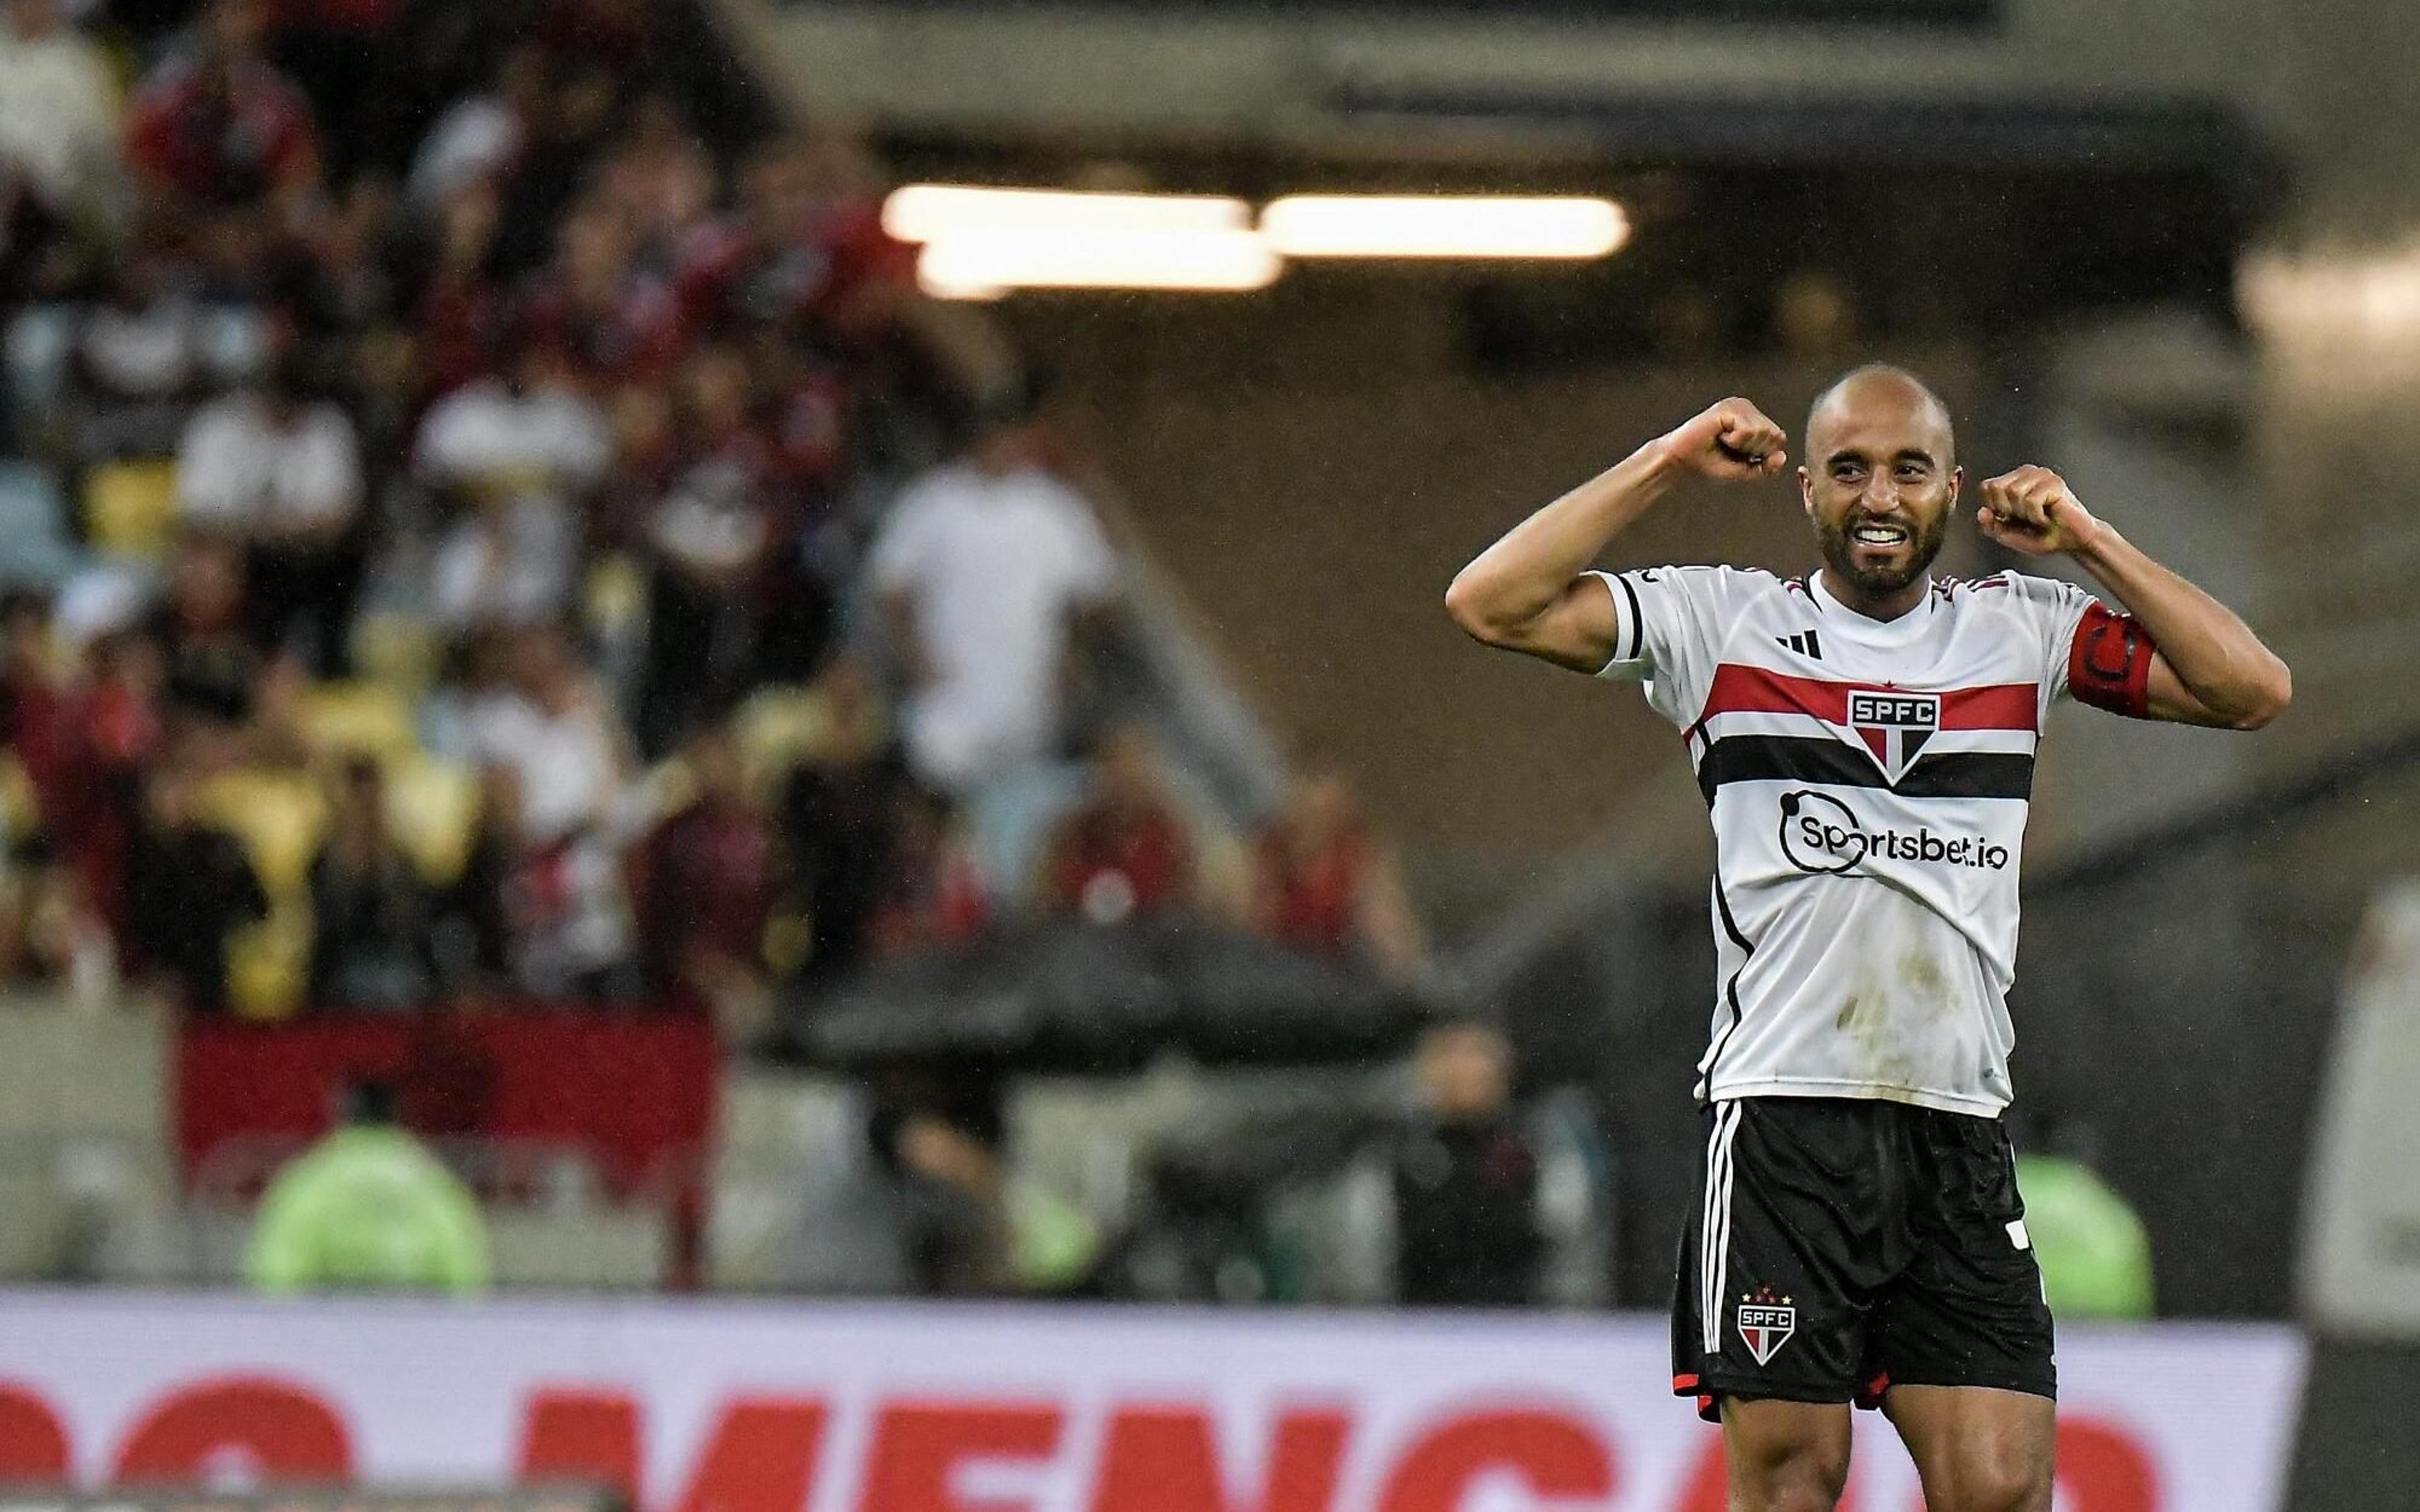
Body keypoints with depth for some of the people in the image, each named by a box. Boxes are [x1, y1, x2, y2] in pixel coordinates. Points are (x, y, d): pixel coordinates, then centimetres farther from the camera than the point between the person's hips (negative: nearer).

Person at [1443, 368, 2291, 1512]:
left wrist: (2089, 543, 1)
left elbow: (2253, 690, 7)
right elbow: (1491, 604, -2)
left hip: (1960, 1135, 2)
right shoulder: (1724, 626, 5)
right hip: (1784, 1113, -2)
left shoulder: (2023, 631, 11)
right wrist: (1666, 466, -2)